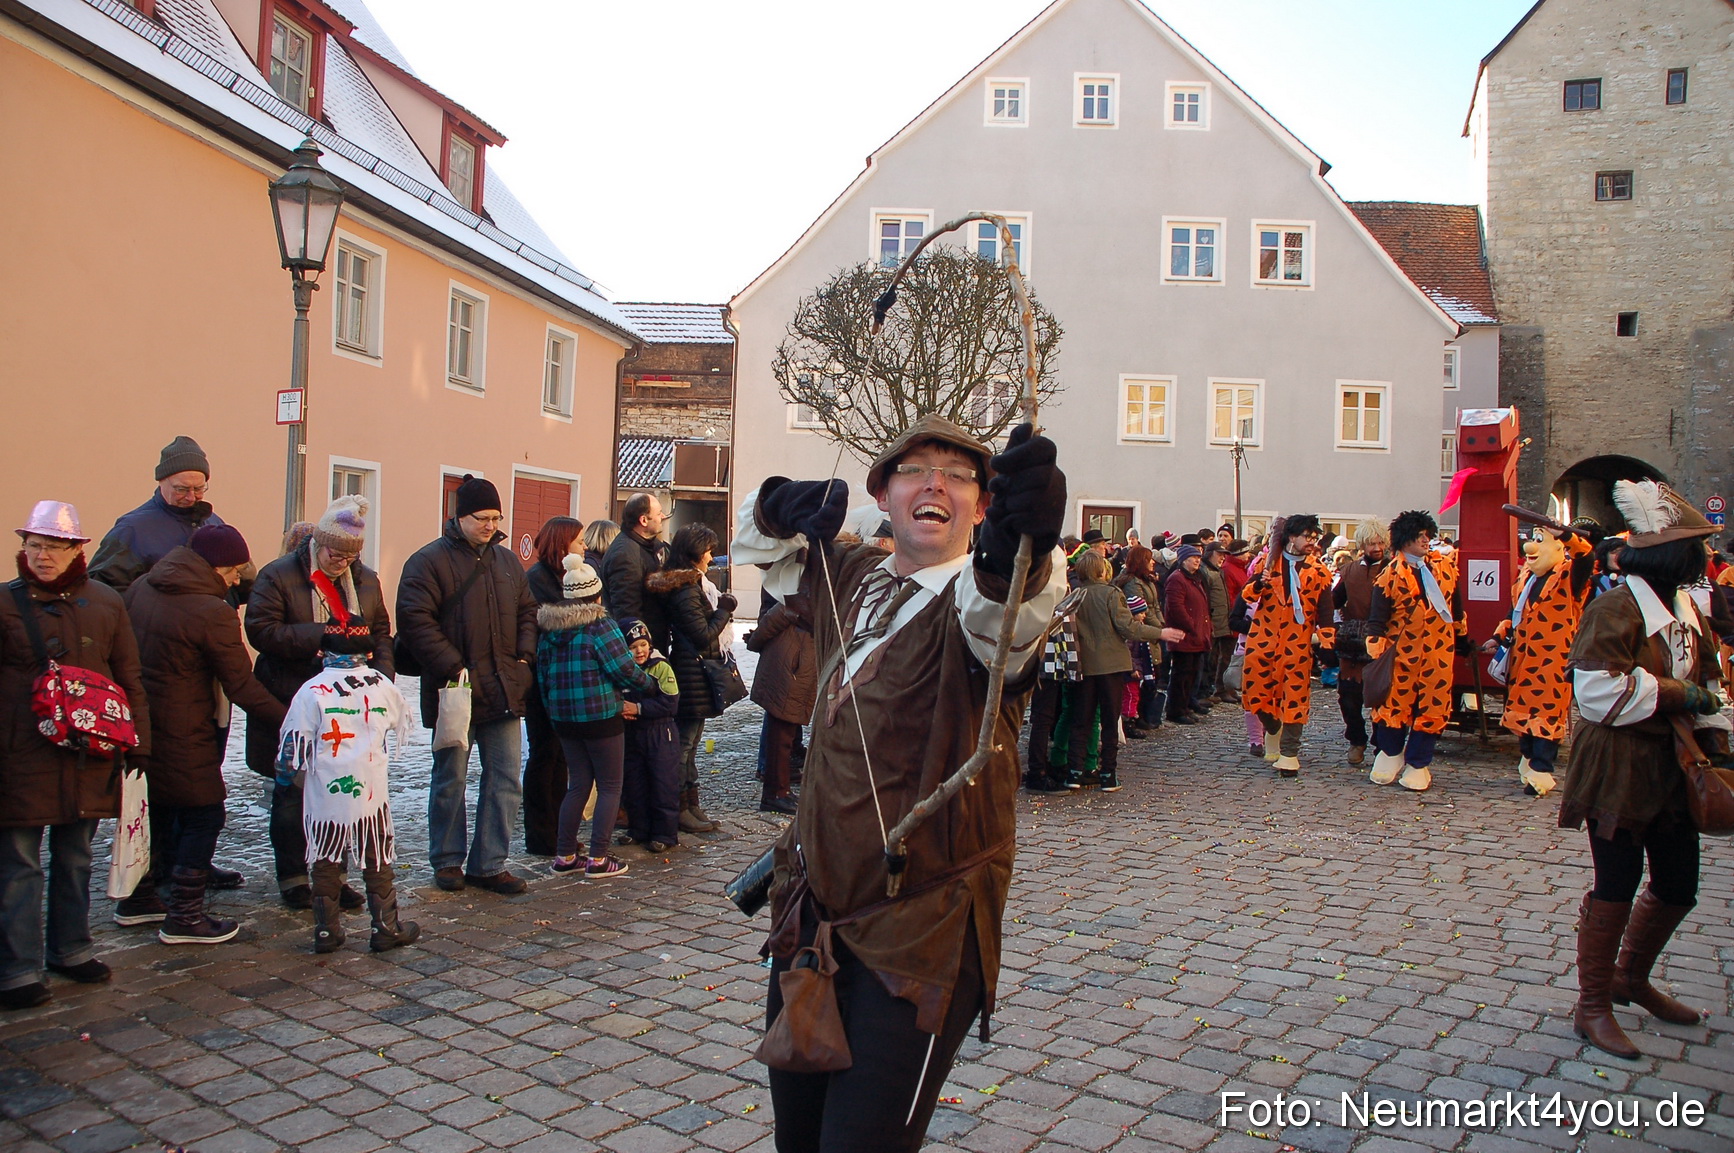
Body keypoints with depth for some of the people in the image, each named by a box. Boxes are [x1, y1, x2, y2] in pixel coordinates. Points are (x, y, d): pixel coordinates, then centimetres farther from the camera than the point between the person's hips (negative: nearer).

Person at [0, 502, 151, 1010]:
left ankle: (70, 948, 28)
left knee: (76, 856, 14)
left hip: (87, 756, 3)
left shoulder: (105, 603, 6)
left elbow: (129, 679, 10)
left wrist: (137, 738, 6)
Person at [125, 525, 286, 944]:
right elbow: (242, 685, -17)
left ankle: (138, 898, 33)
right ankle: (184, 918, 7)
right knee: (203, 816, 4)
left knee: (153, 812, 22)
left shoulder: (140, 589, 3)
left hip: (136, 724, 8)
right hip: (182, 735, -8)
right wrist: (287, 721, -11)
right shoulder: (213, 612, -20)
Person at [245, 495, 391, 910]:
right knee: (291, 796, 7)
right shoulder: (278, 576, -7)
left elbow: (381, 632, 14)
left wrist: (381, 673, -2)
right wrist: (320, 637, -23)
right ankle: (292, 878, 20)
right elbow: (261, 630, -16)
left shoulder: (365, 579, 8)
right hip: (293, 707, -4)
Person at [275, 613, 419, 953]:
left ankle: (327, 933, 17)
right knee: (377, 864, 11)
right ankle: (387, 929, 17)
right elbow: (403, 724, 16)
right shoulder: (382, 685, -3)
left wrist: (299, 778, 11)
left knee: (325, 866, 12)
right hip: (372, 797, 1)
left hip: (324, 799, -1)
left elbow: (293, 751, -7)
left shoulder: (312, 691, -9)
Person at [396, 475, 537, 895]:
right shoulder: (429, 561, -7)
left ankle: (489, 864, 17)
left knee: (505, 780, 6)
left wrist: (524, 656, 3)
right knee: (450, 780, 8)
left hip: (504, 690, 5)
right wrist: (453, 667, -19)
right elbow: (415, 620, -14)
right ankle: (447, 861, 25)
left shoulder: (507, 561, 12)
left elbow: (527, 612, 18)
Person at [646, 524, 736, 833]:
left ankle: (691, 805, 22)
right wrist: (724, 609, -7)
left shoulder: (691, 585, 13)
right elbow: (704, 635, -18)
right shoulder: (687, 590, -18)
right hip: (693, 673, -10)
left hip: (689, 672, 10)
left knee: (689, 742, 14)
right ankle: (681, 810, 4)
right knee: (685, 742, -3)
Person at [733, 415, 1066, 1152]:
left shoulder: (970, 601, -13)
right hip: (813, 907, 7)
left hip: (919, 932, -7)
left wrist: (1016, 551, -62)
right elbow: (763, 545, 24)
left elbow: (997, 620, -39)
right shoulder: (851, 577, 7)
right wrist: (782, 509, 0)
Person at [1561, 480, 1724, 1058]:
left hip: (1671, 769, 9)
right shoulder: (1616, 608, -17)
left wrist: (1716, 743, 5)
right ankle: (1592, 1006, 14)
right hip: (1618, 769, -9)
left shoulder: (1686, 609, 12)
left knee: (1678, 886, 17)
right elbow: (1600, 692, -25)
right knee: (1616, 887, -1)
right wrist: (1679, 695, -20)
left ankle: (1631, 977, 39)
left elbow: (1704, 681, 19)